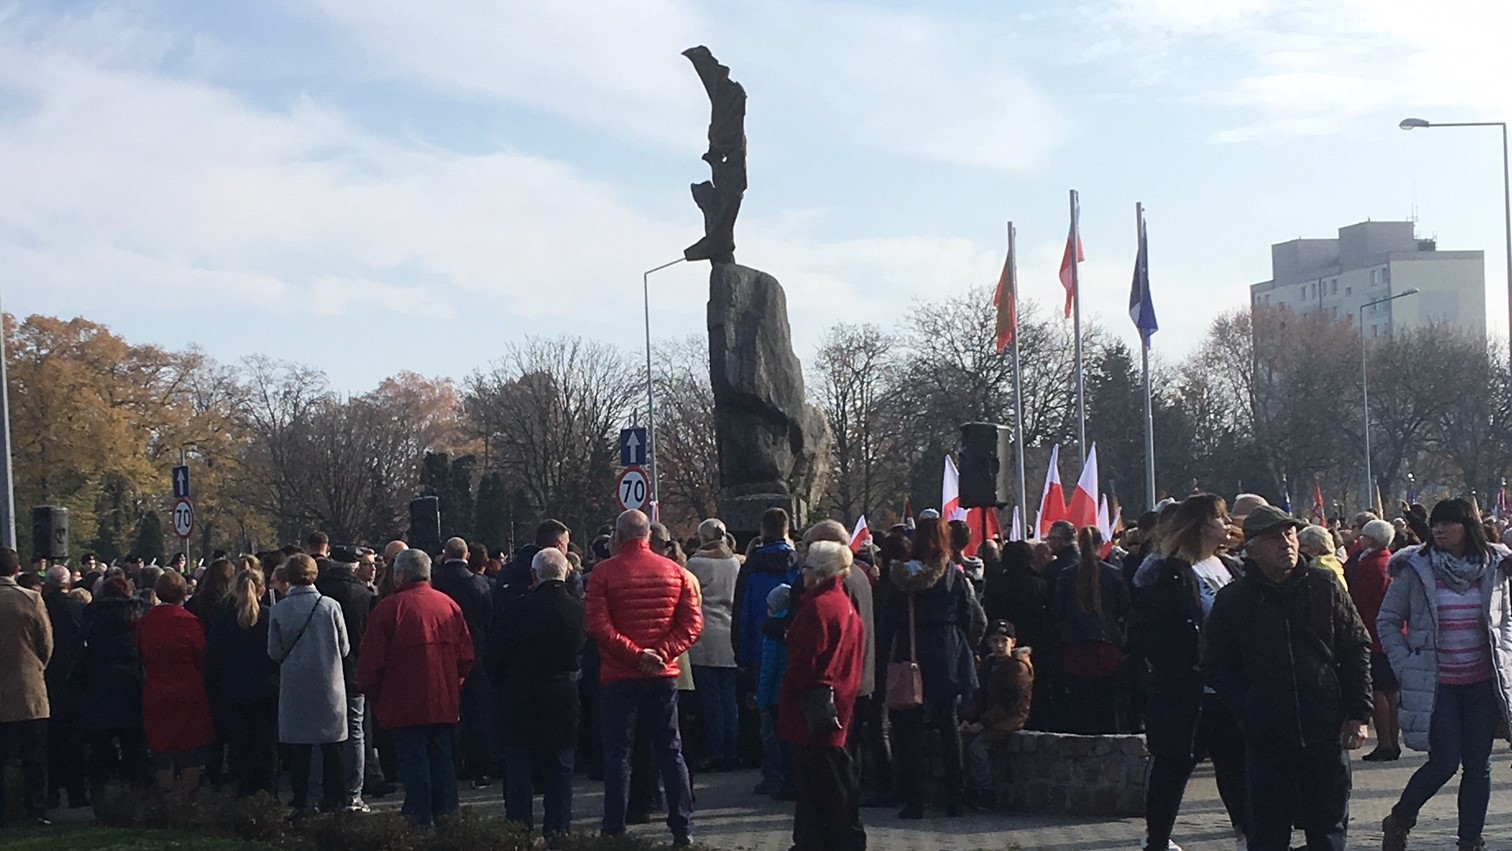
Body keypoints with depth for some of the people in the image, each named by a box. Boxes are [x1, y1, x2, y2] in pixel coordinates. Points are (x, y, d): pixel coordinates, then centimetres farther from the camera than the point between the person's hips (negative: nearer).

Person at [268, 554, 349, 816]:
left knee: (298, 748, 7)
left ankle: (299, 802, 8)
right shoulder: (330, 606, -8)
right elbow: (344, 648, 0)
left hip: (294, 687, 0)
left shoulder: (279, 610, -7)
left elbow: (274, 652, 0)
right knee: (331, 746, 8)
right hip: (329, 685, 0)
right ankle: (331, 799, 10)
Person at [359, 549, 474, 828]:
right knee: (442, 760, 11)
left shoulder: (389, 608, -10)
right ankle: (445, 818, 14)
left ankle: (421, 822, -1)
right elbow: (466, 655, 8)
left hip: (404, 703, -5)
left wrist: (372, 693, 7)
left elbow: (372, 660, -8)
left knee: (413, 761, -1)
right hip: (444, 702, 5)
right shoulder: (449, 605, 5)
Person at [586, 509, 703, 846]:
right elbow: (692, 622, -3)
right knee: (671, 751, 10)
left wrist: (636, 655, -14)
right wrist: (663, 653, -10)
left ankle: (615, 830, 4)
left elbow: (599, 626, -16)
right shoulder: (676, 572, 4)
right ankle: (683, 828, 9)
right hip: (664, 675, 3)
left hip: (619, 676, -3)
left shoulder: (604, 573, -7)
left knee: (618, 754, 4)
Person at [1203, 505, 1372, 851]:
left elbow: (1358, 649, 7)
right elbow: (1216, 666, 5)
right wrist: (1248, 710, -7)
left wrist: (1358, 714, 1)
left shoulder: (1325, 586, 3)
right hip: (1267, 738, -1)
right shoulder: (1234, 599, 0)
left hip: (1326, 732, 1)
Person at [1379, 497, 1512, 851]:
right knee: (1444, 762, -8)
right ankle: (1399, 821, 15)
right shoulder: (1415, 569, -5)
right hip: (1435, 685, -3)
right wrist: (1406, 667, -6)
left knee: (1478, 765, 4)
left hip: (1483, 682, 3)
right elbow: (1387, 622, 2)